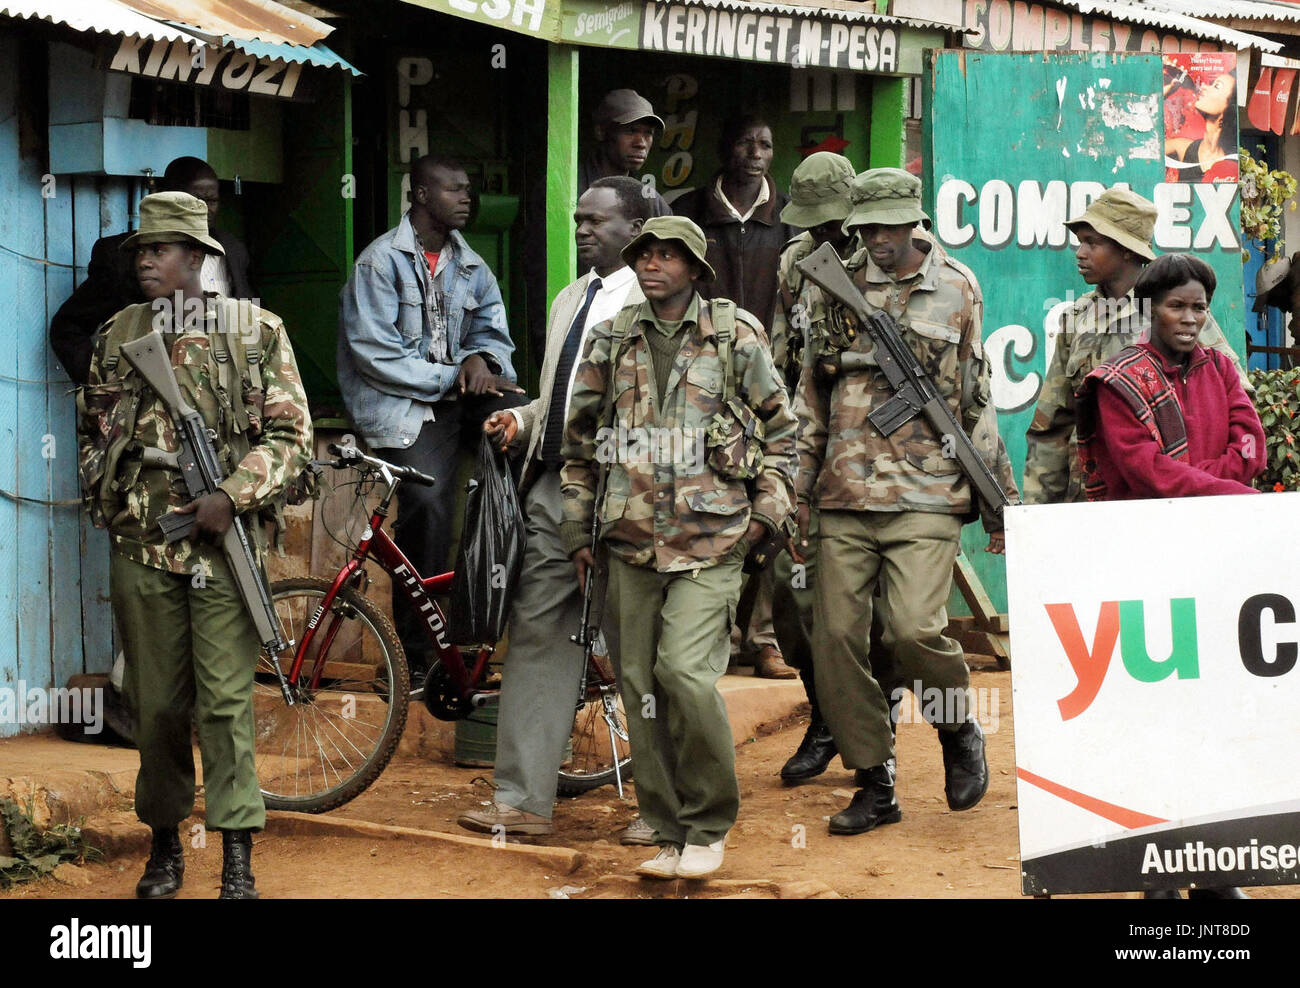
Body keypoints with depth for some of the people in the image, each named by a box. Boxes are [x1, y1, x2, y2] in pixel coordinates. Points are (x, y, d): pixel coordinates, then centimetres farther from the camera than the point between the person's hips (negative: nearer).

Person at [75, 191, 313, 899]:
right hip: (140, 548, 3)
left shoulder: (255, 330, 1)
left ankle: (237, 861, 0)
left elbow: (290, 434, -1)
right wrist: (103, 492, 9)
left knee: (226, 702, -5)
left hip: (221, 543, -3)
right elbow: (89, 426, 22)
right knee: (155, 703, 9)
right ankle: (165, 845, 23)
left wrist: (232, 497, -12)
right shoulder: (117, 335, 10)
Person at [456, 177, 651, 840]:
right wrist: (521, 418, 7)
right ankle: (522, 799, 11)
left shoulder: (653, 300, -7)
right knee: (535, 635, 6)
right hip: (554, 487, 8)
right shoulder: (569, 299, 20)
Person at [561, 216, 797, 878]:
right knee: (640, 686, 3)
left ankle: (710, 825, 2)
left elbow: (780, 425, 12)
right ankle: (669, 835, 15)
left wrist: (768, 508, 4)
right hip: (631, 543, 4)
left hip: (710, 539, -3)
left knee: (686, 671, -17)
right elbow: (578, 441, 18)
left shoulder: (736, 335, 4)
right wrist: (577, 533, 16)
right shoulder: (610, 342, 11)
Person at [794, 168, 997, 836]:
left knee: (914, 627, -18)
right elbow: (810, 395, 13)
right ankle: (875, 784, 12)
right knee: (836, 637, -1)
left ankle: (959, 730, 12)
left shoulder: (957, 289, 7)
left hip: (925, 495, -3)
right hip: (843, 497, 3)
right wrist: (798, 489, 7)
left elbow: (978, 400, 11)